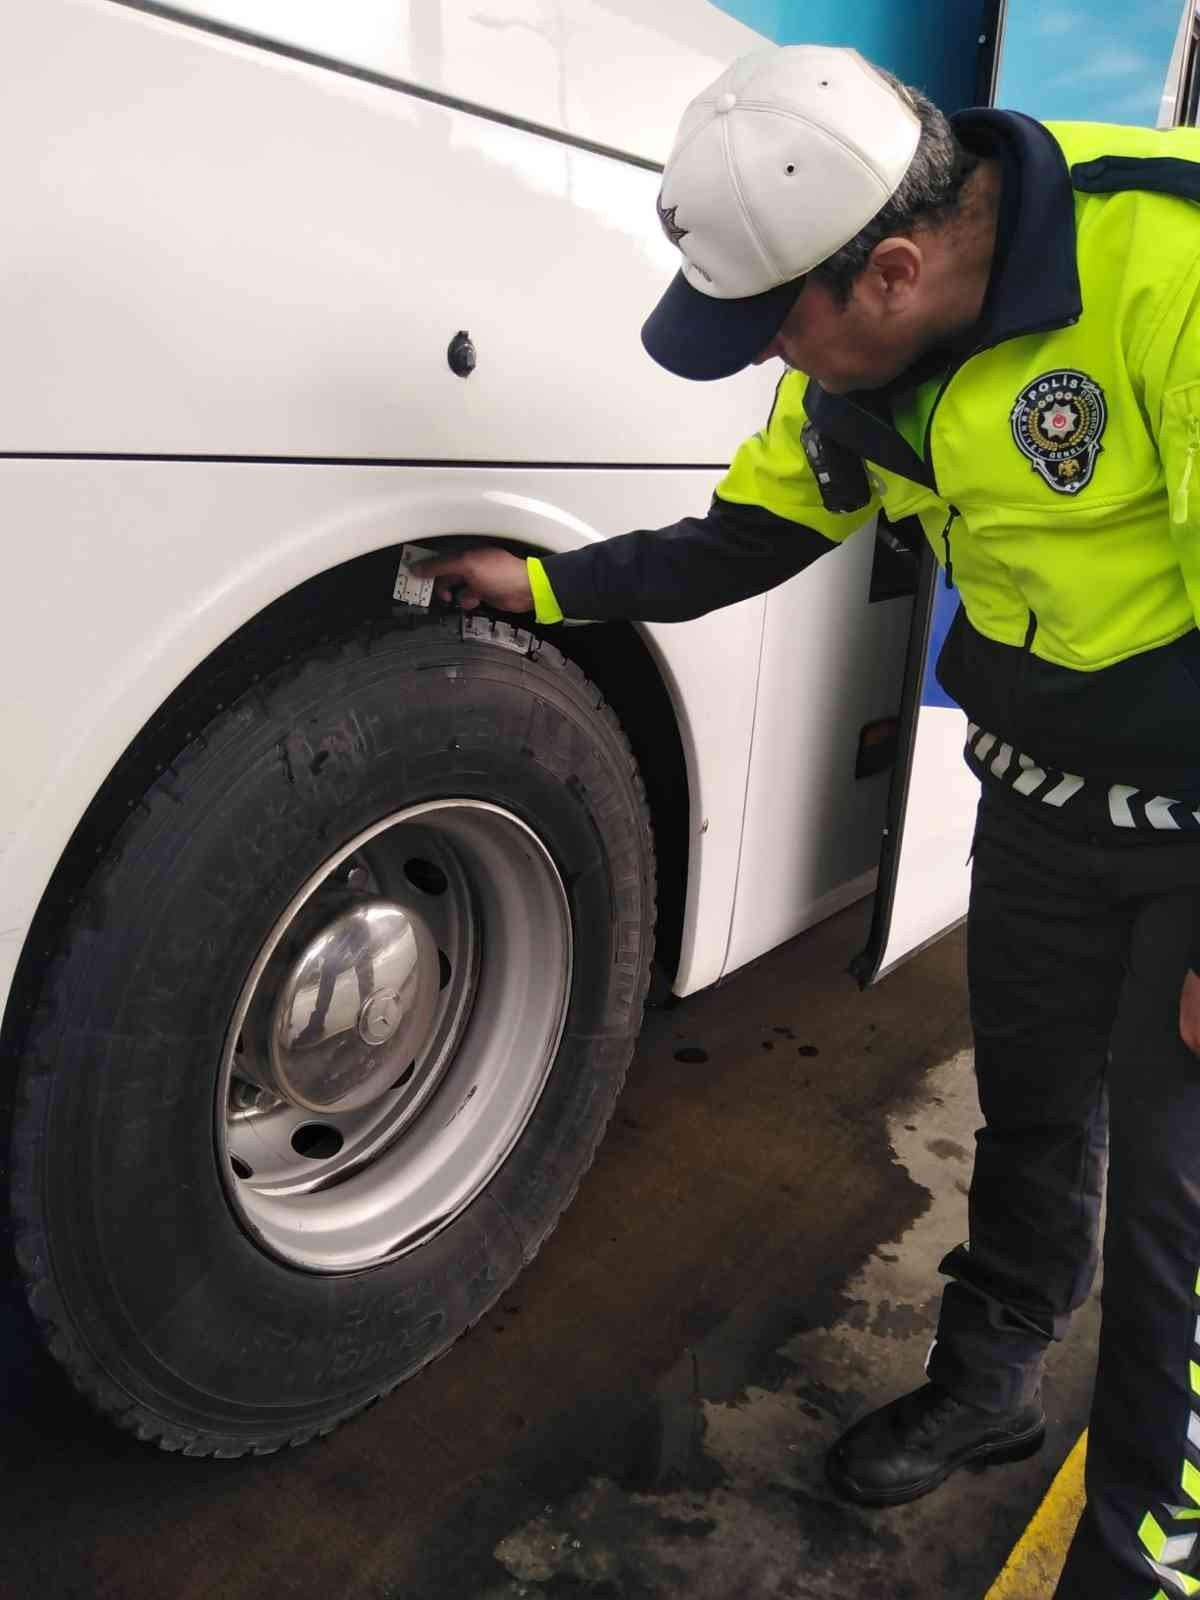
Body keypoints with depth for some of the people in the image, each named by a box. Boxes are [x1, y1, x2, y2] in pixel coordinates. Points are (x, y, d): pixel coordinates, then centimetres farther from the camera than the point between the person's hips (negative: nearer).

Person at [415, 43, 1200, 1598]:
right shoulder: (857, 367, -5)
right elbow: (748, 536, 10)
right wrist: (545, 585, 6)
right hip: (1044, 790, 6)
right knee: (1030, 1108, 19)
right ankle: (986, 1381, 44)